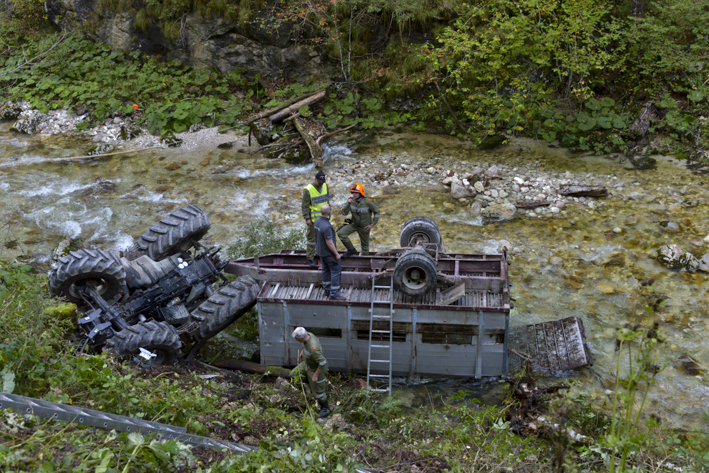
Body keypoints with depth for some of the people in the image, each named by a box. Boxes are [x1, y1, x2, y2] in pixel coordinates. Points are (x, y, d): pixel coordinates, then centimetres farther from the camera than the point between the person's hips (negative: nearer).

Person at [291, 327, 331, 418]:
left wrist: (315, 375, -26)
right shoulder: (308, 334, -18)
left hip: (317, 368, -9)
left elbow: (322, 363, -39)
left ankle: (325, 409, 35)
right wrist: (303, 351, 23)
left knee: (318, 391, 9)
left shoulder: (313, 348, -44)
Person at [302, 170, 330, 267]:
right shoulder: (308, 190, -19)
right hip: (313, 217, -6)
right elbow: (305, 205, -14)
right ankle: (310, 258, 10)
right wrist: (307, 218, -17)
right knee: (312, 236, 0)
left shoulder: (325, 186, 0)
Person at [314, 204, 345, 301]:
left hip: (320, 250, 9)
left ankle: (327, 290, 34)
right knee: (336, 271, 2)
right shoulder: (326, 227, -32)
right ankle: (334, 294, 5)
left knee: (326, 270, 21)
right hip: (328, 253, -9)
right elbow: (329, 243, -27)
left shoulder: (317, 221, -4)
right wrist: (336, 254, -16)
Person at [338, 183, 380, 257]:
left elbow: (377, 211, -10)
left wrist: (372, 224, -12)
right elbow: (344, 213, -18)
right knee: (341, 233, -18)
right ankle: (351, 250, -1)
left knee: (365, 245, 11)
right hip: (354, 224, 3)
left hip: (364, 227, -3)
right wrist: (348, 205, -36)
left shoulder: (367, 202, -22)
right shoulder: (351, 201, -13)